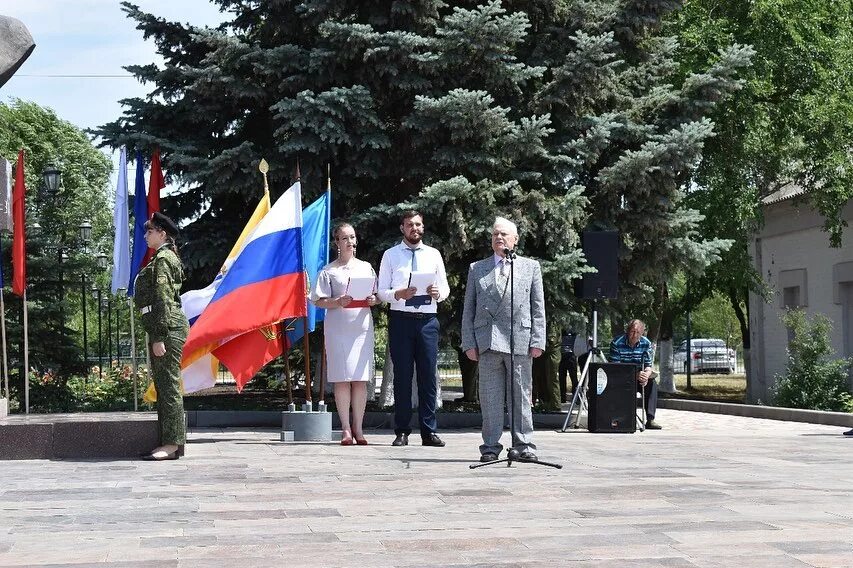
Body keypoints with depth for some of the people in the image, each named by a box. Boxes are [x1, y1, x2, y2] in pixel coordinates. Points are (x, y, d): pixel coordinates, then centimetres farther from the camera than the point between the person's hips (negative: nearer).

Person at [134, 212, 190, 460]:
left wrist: (158, 338, -20)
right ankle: (171, 441, 15)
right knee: (164, 385, 11)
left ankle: (172, 444, -9)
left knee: (168, 385, -10)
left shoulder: (162, 259, -10)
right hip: (168, 329, 11)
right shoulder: (167, 257, 21)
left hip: (168, 328, -11)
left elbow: (162, 300, -17)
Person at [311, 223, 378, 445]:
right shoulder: (328, 271, 7)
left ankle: (358, 427, 7)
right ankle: (346, 429, 1)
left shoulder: (366, 267, 17)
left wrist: (373, 300, -5)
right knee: (342, 379, -4)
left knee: (361, 379, 0)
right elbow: (318, 301, 3)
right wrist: (338, 302, -15)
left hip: (362, 326, 2)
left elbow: (378, 296, 18)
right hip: (338, 328, -2)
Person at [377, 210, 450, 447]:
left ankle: (429, 431, 7)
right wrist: (399, 294, -16)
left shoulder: (433, 255, 11)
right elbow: (381, 291, 3)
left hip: (428, 320, 1)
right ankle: (402, 432, 7)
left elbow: (445, 288, 13)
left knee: (428, 376, 1)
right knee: (402, 376, 2)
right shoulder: (391, 255, 6)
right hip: (401, 319, -1)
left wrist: (437, 293, -10)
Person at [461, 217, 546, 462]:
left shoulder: (530, 267, 13)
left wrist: (537, 341, -1)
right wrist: (469, 343, 2)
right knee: (490, 398, 2)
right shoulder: (477, 269, 14)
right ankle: (490, 447, 7)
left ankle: (524, 445, 8)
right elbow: (468, 310, 11)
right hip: (488, 342, 1)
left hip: (520, 341, -1)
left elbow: (538, 308, 8)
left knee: (521, 396, 2)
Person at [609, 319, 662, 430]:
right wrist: (635, 375, -31)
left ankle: (650, 419, -27)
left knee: (652, 384, -25)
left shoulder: (646, 343, -2)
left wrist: (646, 375, -29)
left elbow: (648, 365, -3)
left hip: (639, 379, 3)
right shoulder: (616, 343, -14)